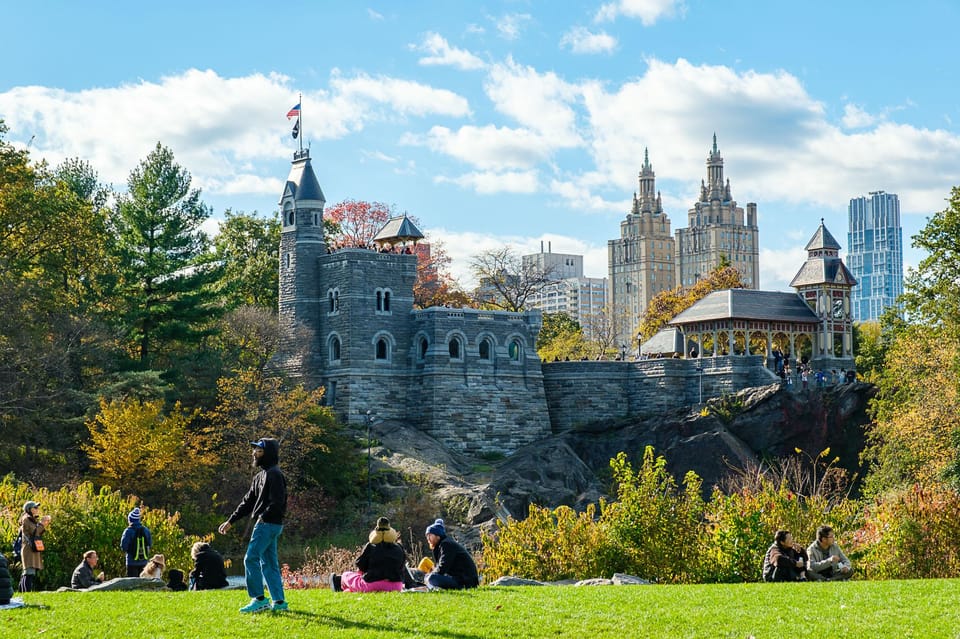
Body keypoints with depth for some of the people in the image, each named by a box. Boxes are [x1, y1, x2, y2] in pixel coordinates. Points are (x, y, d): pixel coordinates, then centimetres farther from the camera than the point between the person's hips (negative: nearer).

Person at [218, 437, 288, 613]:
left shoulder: (274, 474, -12)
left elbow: (277, 501, -21)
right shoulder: (260, 476, 19)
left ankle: (259, 599, -9)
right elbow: (248, 501, 22)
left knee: (251, 558, -11)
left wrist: (263, 517, -27)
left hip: (269, 524, -10)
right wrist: (230, 521, 20)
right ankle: (279, 601, 10)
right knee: (269, 563, 9)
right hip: (265, 524, 10)